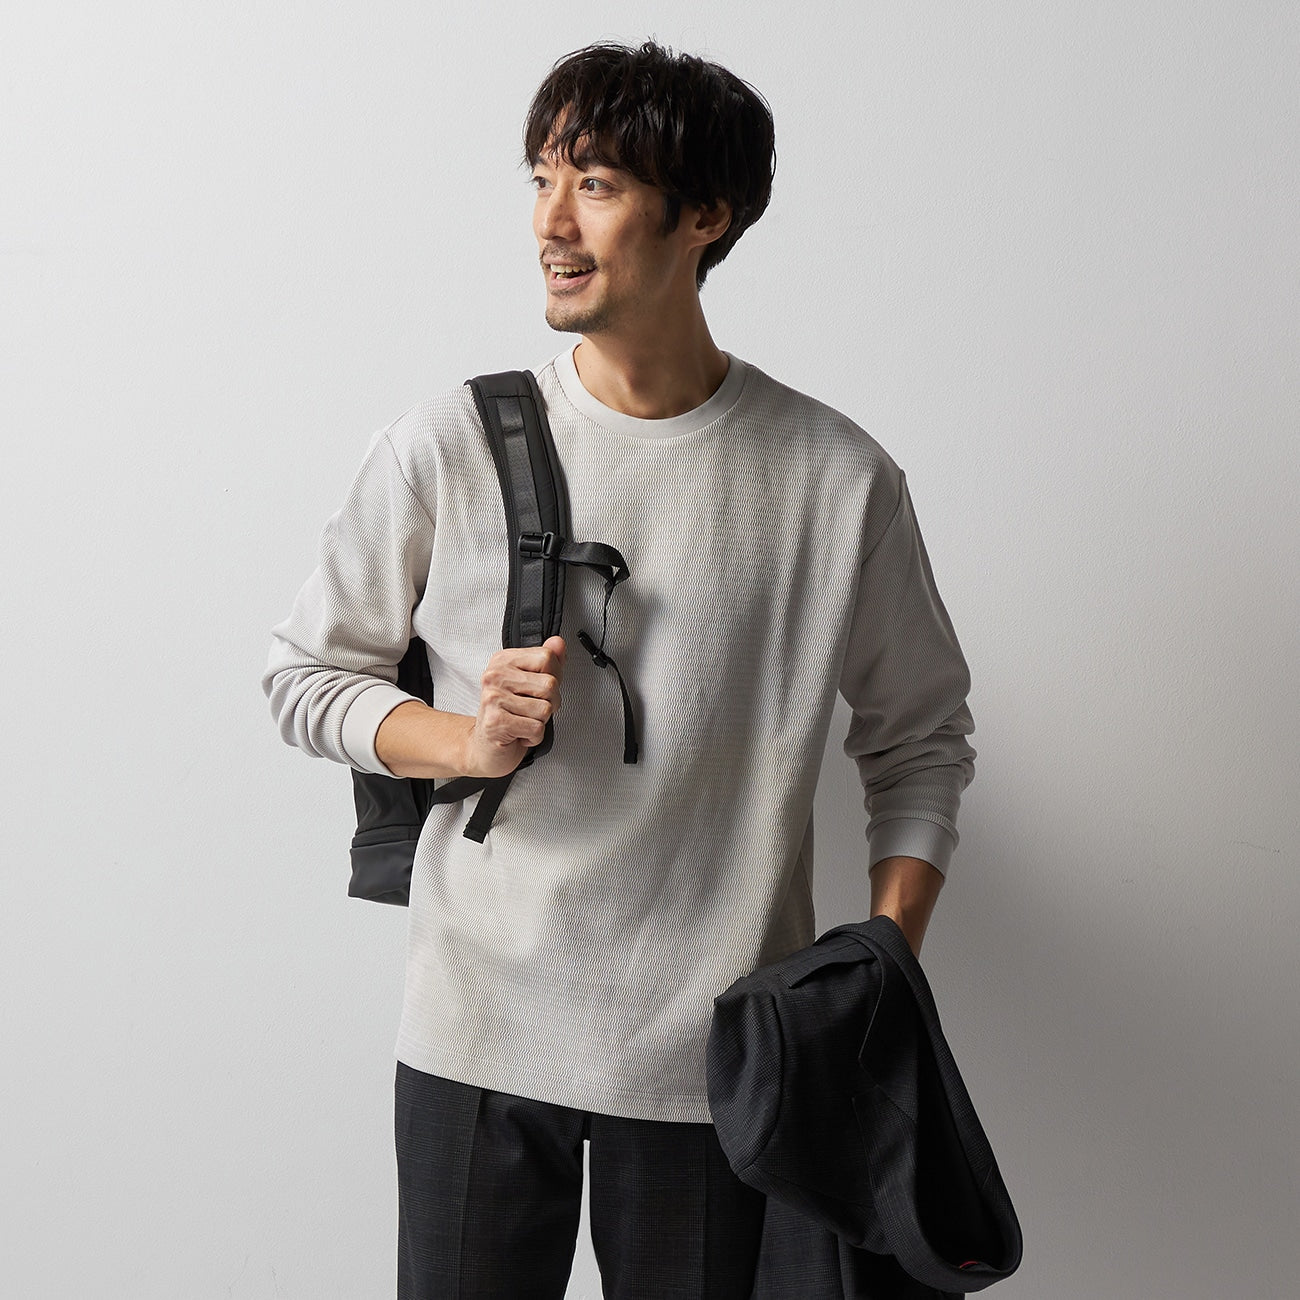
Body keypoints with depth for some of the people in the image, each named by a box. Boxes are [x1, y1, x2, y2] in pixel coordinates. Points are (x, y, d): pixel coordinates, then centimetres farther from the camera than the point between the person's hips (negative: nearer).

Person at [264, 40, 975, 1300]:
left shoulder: (838, 481, -5)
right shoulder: (447, 448, -4)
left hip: (717, 1058, 0)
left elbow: (919, 739, 7)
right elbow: (306, 674, 6)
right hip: (475, 1040, 1)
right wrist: (466, 742, -12)